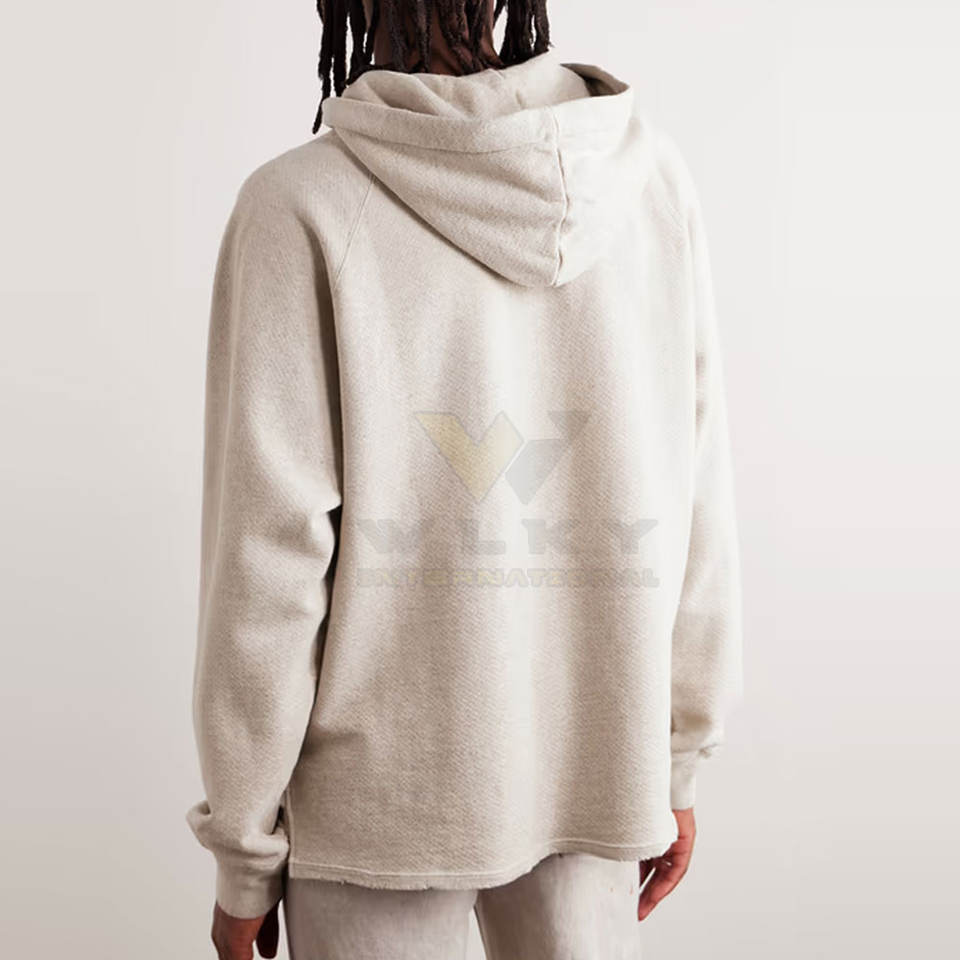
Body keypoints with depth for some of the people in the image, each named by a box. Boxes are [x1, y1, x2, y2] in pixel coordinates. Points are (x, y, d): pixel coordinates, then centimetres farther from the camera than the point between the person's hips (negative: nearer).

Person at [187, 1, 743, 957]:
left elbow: (269, 562, -14)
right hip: (598, 778, 3)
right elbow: (694, 512, -1)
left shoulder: (303, 207, -15)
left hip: (379, 798, -2)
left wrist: (243, 857, -1)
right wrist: (674, 768, 11)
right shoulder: (654, 179, -5)